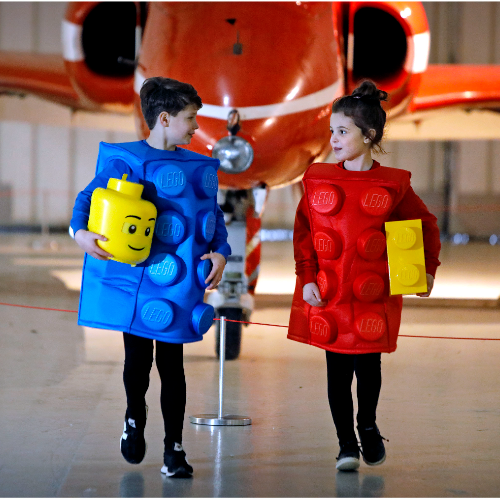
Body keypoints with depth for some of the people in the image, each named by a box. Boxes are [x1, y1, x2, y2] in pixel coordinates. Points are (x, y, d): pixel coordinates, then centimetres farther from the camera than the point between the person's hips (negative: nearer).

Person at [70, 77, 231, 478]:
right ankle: (135, 418, 35)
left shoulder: (201, 167, 9)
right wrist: (81, 231, -26)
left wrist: (220, 253, -3)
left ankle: (174, 449, 12)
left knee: (172, 365, 5)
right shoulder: (126, 161, -6)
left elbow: (215, 217, 14)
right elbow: (89, 197, -8)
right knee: (138, 361, 4)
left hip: (180, 288, 3)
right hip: (136, 284, -3)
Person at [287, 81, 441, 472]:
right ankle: (346, 443, 16)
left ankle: (368, 426, 32)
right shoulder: (318, 181, 3)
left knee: (368, 364, 3)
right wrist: (307, 279, -2)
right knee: (337, 368, 3)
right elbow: (303, 233, 6)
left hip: (374, 298, -1)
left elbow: (426, 225, 10)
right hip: (328, 294, 1)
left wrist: (427, 270, 4)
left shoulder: (392, 186, -1)